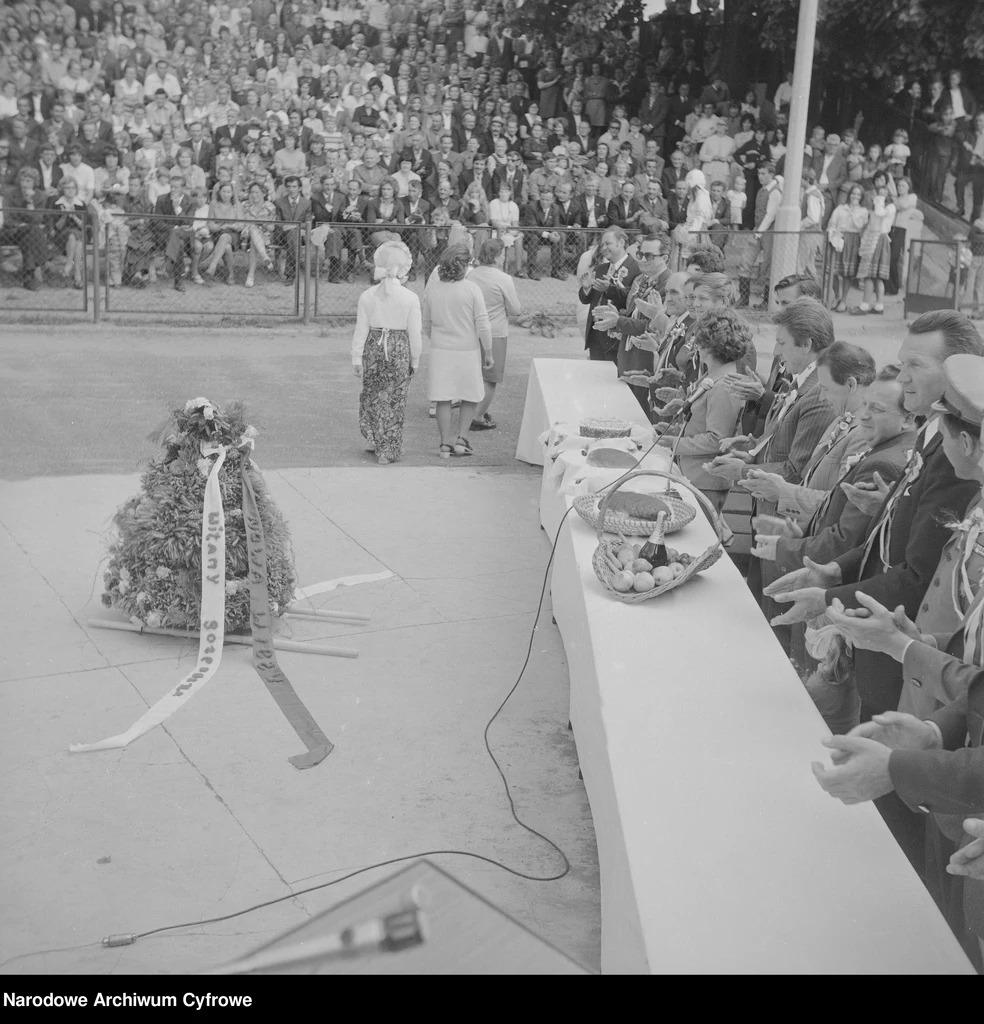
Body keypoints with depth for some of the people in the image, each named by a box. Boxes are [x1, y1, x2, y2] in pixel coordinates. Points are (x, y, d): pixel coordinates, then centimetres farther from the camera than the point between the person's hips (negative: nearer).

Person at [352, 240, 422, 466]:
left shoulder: (367, 295, -3)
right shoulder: (410, 298, -9)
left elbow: (361, 329, -1)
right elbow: (414, 333, -6)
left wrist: (356, 357, 6)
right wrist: (414, 361, 6)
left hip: (374, 348, 2)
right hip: (399, 350, -2)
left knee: (372, 396, 20)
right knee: (395, 400, 7)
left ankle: (374, 441, 27)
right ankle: (388, 450, 11)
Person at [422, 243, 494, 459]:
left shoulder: (432, 287, -3)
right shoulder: (472, 289, -12)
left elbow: (426, 323, 7)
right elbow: (482, 325, -9)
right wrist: (488, 353, 1)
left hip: (439, 350, 2)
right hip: (467, 351, -2)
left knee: (443, 399, 8)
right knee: (471, 397, 15)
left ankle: (446, 444, 11)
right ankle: (461, 439, 10)